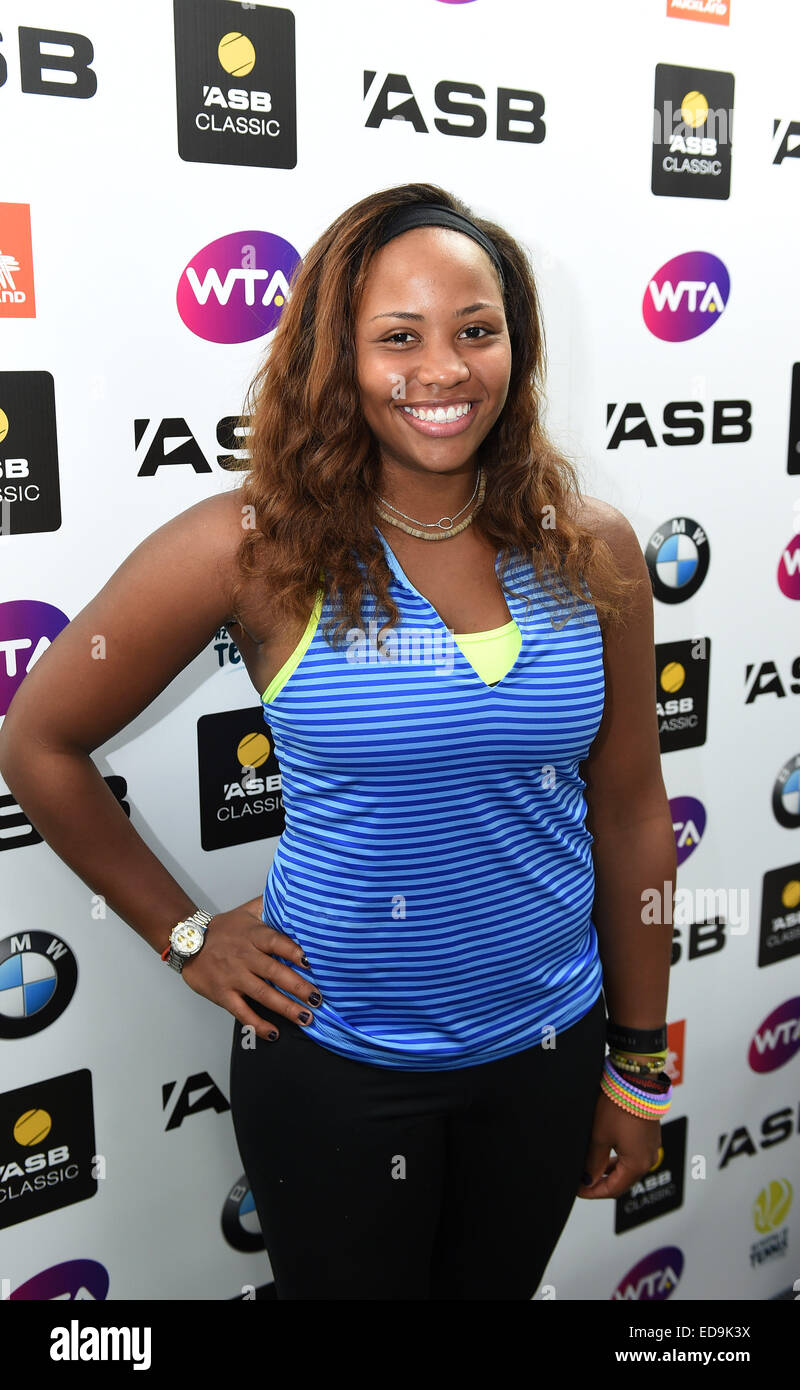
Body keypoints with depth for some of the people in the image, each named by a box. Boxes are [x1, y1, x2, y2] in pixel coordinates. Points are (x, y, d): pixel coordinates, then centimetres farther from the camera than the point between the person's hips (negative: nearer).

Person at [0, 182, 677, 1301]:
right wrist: (183, 934, -4)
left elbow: (630, 815, 0)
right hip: (334, 1065, -3)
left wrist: (640, 1064, 6)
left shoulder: (592, 551, -7)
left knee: (498, 1287, 26)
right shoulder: (256, 547, -17)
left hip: (547, 1047, 3)